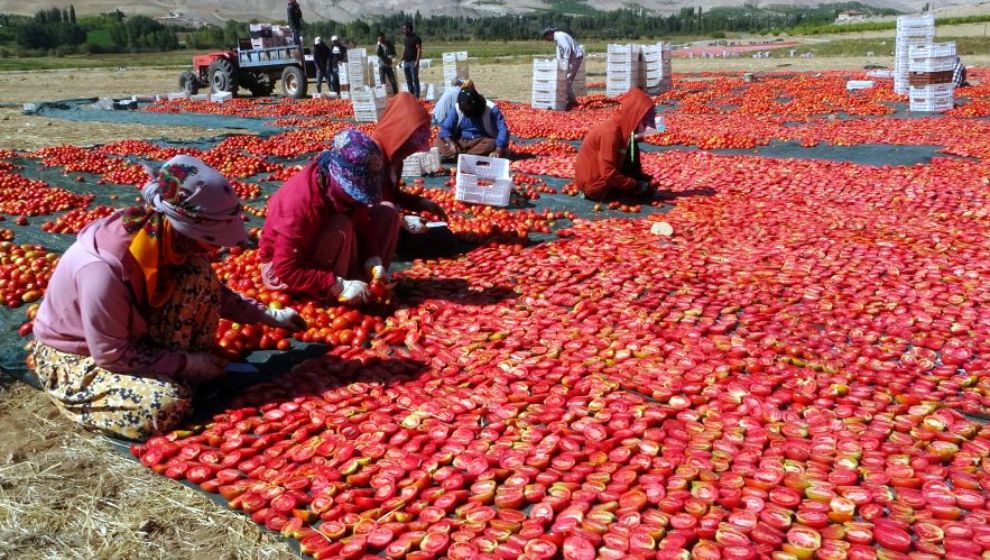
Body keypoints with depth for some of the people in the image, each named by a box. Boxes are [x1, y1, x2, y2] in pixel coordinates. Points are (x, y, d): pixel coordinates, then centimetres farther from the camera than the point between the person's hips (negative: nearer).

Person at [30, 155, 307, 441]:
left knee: (198, 276, -14)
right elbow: (111, 355, -27)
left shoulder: (163, 237, -16)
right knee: (166, 404, -31)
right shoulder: (104, 269, -37)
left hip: (132, 335, 7)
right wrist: (185, 362, -21)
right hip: (73, 357, -7)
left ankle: (190, 378, -3)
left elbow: (209, 290, 3)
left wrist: (269, 315, -1)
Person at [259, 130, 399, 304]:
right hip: (280, 268, -8)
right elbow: (287, 271, -34)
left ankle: (364, 284, -9)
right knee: (341, 228, -35)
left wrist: (373, 262, -20)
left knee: (387, 211, -4)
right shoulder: (301, 202, -36)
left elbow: (363, 224, -3)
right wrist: (339, 286, -37)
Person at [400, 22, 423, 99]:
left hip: (413, 62, -8)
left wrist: (417, 61, -20)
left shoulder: (416, 38, -8)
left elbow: (419, 50, -13)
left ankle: (416, 97, -5)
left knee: (415, 80, -6)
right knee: (408, 80, 9)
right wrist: (402, 60, 15)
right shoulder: (406, 38, 15)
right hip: (406, 62, 8)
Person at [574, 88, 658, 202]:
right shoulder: (610, 133, -26)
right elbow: (609, 174, -29)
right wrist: (636, 185, -21)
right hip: (595, 184, -9)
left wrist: (644, 178, 0)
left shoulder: (623, 130, 3)